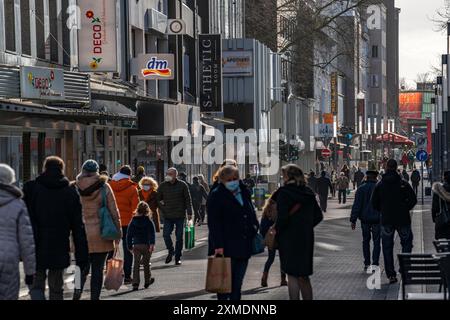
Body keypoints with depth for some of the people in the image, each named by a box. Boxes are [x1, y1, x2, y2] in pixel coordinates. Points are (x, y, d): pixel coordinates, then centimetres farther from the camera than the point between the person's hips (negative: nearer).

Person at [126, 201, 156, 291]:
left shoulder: (133, 221, 8)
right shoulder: (149, 221, 1)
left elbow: (129, 234, 10)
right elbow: (152, 233, -11)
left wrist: (129, 246, 16)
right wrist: (152, 244, -17)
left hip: (136, 245, 1)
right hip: (146, 245, -1)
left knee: (136, 264, -1)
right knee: (146, 264, 14)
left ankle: (135, 283, -13)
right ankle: (147, 281, 27)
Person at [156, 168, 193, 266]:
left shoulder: (182, 185, 0)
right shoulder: (163, 186, 5)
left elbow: (188, 199, 2)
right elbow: (158, 199, 15)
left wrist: (189, 213, -3)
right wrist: (162, 209, 3)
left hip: (180, 216, -1)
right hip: (167, 216, 1)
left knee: (179, 237, 2)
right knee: (166, 234, -9)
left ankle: (178, 257, 12)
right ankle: (171, 251, 15)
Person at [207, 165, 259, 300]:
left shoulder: (244, 192, 13)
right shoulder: (216, 196, -7)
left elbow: (252, 214, 22)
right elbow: (214, 222, -13)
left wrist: (254, 232, 10)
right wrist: (218, 245, -20)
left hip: (243, 246, 6)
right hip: (226, 247, -6)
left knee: (237, 282, 9)